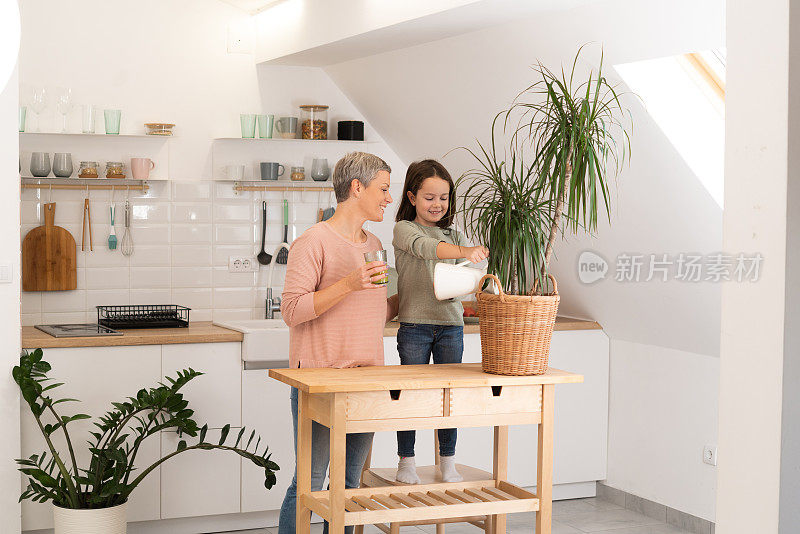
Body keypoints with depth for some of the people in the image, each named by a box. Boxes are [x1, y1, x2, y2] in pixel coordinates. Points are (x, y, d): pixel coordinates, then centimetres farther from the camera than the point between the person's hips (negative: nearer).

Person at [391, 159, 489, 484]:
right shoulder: (404, 230, -2)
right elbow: (425, 247, -23)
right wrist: (464, 252, -39)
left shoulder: (455, 236, 14)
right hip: (415, 326, -4)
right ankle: (406, 462, 14)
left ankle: (448, 463, 18)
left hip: (451, 325, 4)